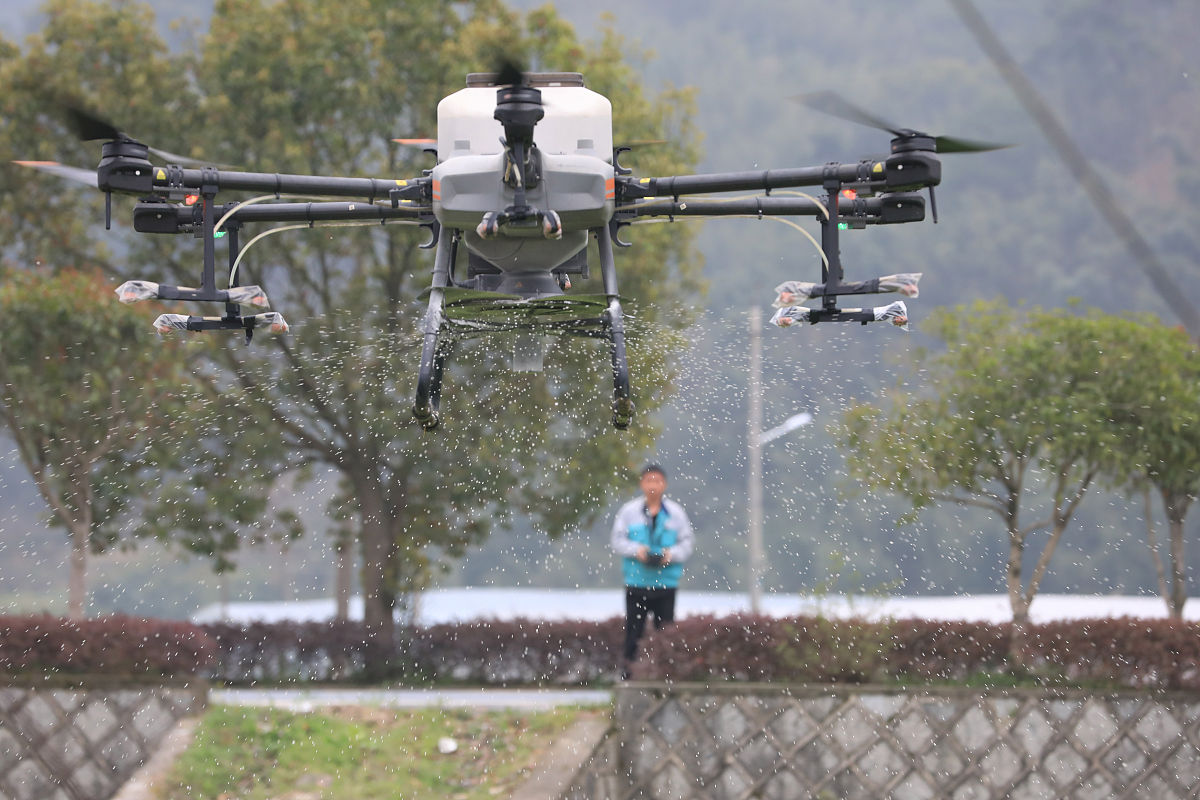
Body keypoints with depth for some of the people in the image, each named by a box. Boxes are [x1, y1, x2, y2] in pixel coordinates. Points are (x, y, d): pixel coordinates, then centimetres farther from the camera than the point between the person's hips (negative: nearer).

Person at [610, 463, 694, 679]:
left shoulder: (675, 512, 6)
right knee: (633, 628, -1)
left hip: (666, 582, 1)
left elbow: (687, 543, 7)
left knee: (665, 629, 0)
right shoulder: (629, 511, 4)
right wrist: (636, 550, -13)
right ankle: (627, 671, 5)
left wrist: (672, 554, -13)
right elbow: (618, 541, 5)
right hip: (636, 581, -1)